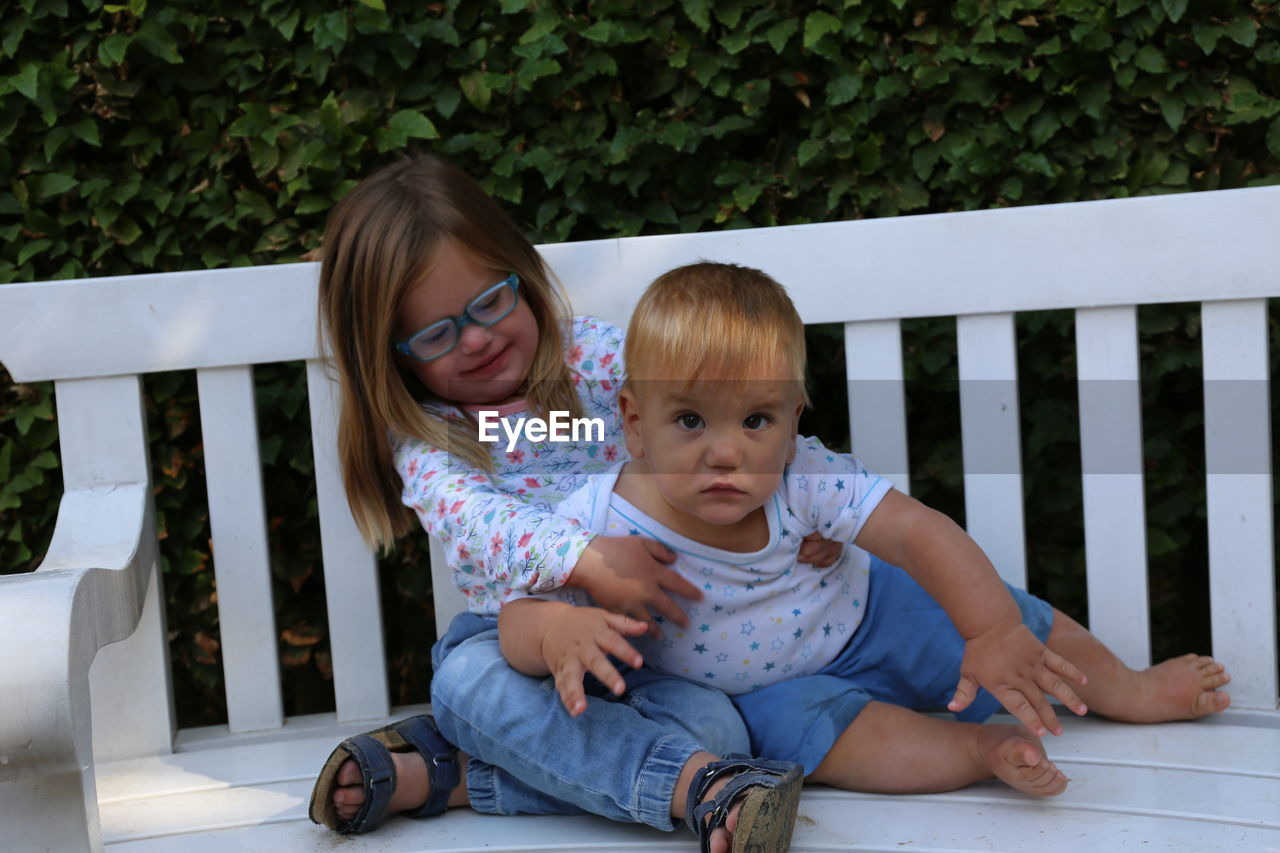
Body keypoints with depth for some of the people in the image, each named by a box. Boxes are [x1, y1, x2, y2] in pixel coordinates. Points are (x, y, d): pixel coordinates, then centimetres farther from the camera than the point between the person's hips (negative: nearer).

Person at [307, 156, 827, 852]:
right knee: (468, 677, -35)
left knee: (715, 727, -27)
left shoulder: (598, 357, 3)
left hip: (643, 637, 1)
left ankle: (440, 773, -26)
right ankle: (698, 786, -45)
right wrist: (583, 559, -39)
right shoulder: (424, 435, 0)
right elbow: (469, 515, -20)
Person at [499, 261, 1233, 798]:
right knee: (793, 722, -35)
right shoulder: (600, 524, -30)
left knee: (1023, 626, 3)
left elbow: (918, 531, -31)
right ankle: (981, 750, -26)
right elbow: (518, 616, -27)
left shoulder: (800, 479, -28)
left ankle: (1129, 692, 31)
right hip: (774, 686, -2)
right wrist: (558, 630, -52)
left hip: (867, 612, 2)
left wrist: (995, 633, -42)